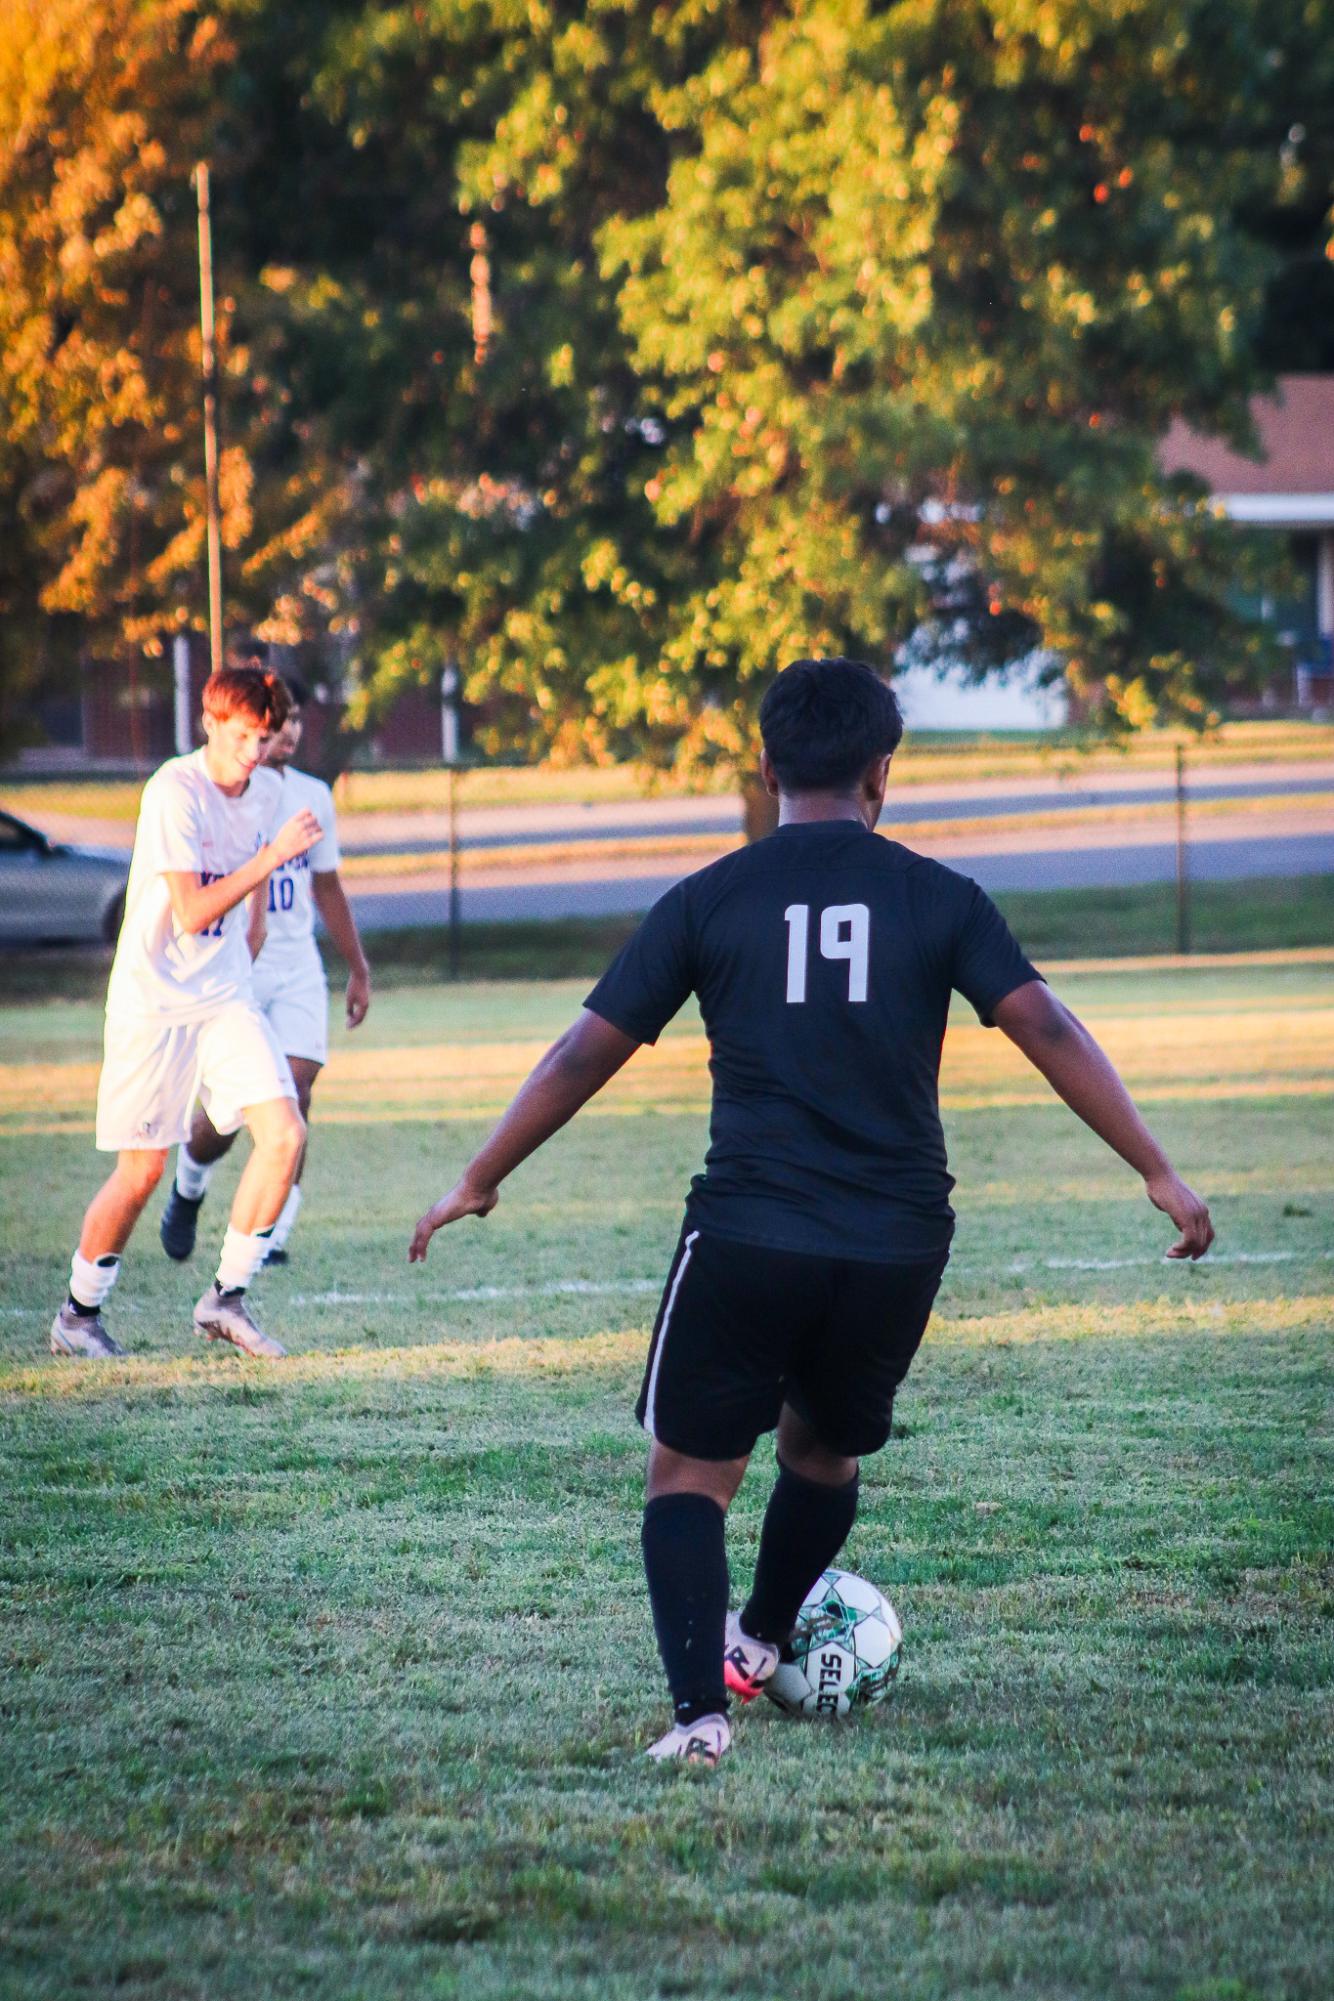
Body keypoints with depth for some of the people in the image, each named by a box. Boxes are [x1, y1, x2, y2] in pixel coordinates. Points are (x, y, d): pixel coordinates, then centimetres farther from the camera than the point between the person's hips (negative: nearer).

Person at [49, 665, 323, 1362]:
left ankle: (227, 1298, 3)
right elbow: (192, 912, -24)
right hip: (153, 999, -6)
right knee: (142, 1169, -3)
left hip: (225, 997, 6)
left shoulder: (263, 790, 5)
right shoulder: (175, 793, -18)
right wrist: (273, 855, -26)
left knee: (284, 1134, -9)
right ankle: (78, 1314, 17)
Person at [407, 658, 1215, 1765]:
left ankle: (701, 1711, -12)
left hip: (747, 1235, -2)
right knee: (824, 1448, 27)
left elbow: (586, 1054, 3)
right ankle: (758, 1648, 44)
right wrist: (1159, 1173, -1)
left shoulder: (708, 902, 2)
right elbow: (1047, 1028, -5)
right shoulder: (940, 898, 2)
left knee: (690, 1474, 6)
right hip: (899, 1245, 2)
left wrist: (479, 1180, 14)